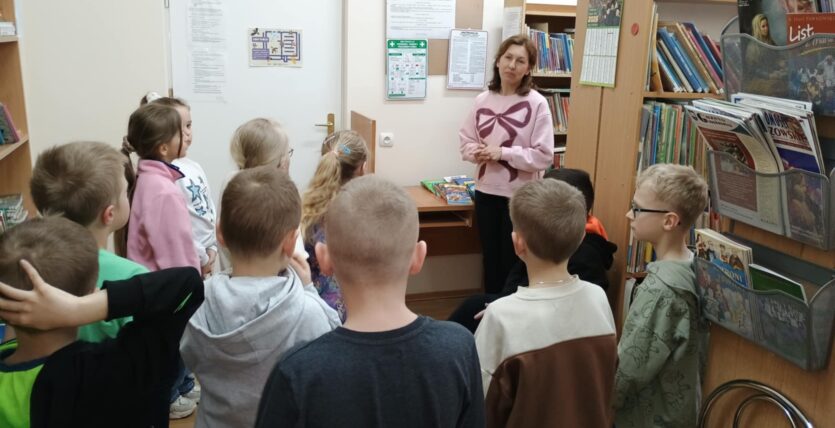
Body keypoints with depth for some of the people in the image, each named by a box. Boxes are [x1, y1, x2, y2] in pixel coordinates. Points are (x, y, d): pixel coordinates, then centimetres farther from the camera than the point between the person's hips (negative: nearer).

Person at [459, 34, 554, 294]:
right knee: (490, 259, 17)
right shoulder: (482, 100, 2)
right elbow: (465, 140, 9)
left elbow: (544, 156, -14)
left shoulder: (537, 104, -11)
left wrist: (502, 153, -19)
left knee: (512, 263, 9)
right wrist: (476, 152, -12)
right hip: (486, 191, 5)